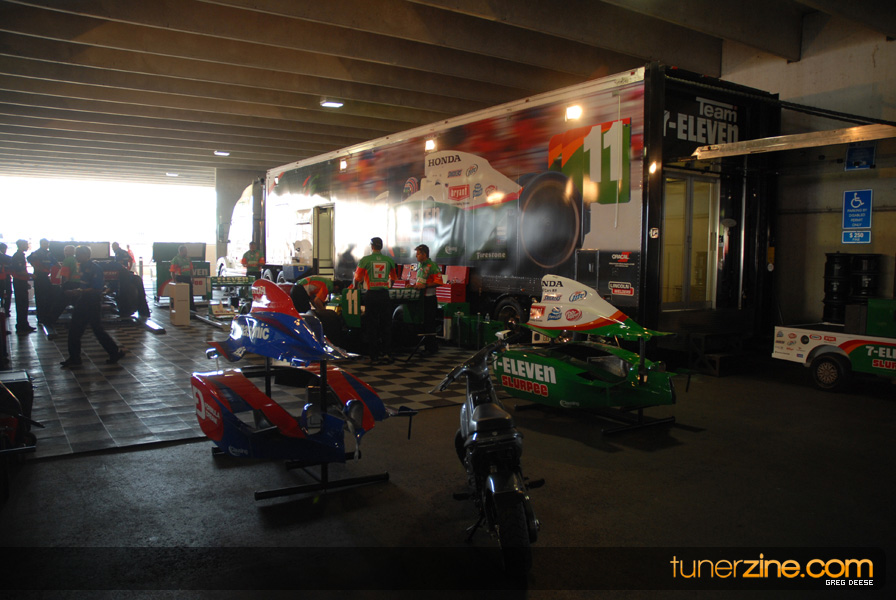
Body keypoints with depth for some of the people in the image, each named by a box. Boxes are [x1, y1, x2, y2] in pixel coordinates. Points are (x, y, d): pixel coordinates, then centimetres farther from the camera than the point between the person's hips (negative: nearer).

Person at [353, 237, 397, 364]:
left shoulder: (365, 260, -2)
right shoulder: (389, 260, 6)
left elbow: (357, 278, 5)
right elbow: (393, 278, 19)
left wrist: (356, 287, 25)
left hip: (371, 295, -2)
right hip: (384, 294, 2)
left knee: (371, 326, 4)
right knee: (386, 325, 8)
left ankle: (374, 355, 5)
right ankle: (387, 353, 5)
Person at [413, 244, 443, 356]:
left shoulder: (432, 266, -13)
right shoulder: (419, 265, 14)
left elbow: (438, 282, -19)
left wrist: (425, 286, -24)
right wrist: (415, 285, 9)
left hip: (429, 298, -9)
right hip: (420, 297, 9)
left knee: (429, 324, -4)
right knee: (422, 322, 12)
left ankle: (431, 348, 3)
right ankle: (426, 346, 21)